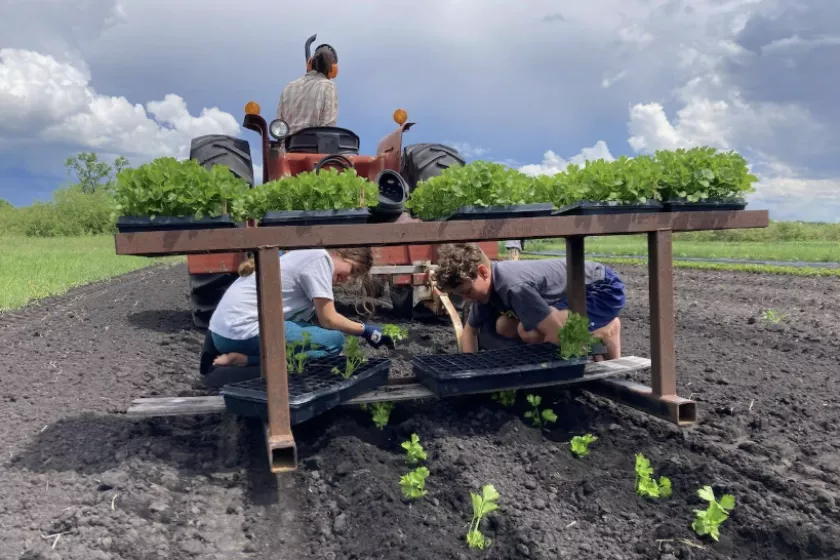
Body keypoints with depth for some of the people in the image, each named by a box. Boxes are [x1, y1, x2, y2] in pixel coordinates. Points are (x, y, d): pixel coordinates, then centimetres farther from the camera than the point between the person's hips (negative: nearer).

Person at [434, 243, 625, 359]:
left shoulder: (514, 286, -33)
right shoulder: (486, 286, -5)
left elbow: (557, 335, -31)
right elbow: (470, 330, 10)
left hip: (604, 288, -9)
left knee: (529, 332, -29)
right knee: (504, 327, 0)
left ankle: (606, 330, -4)